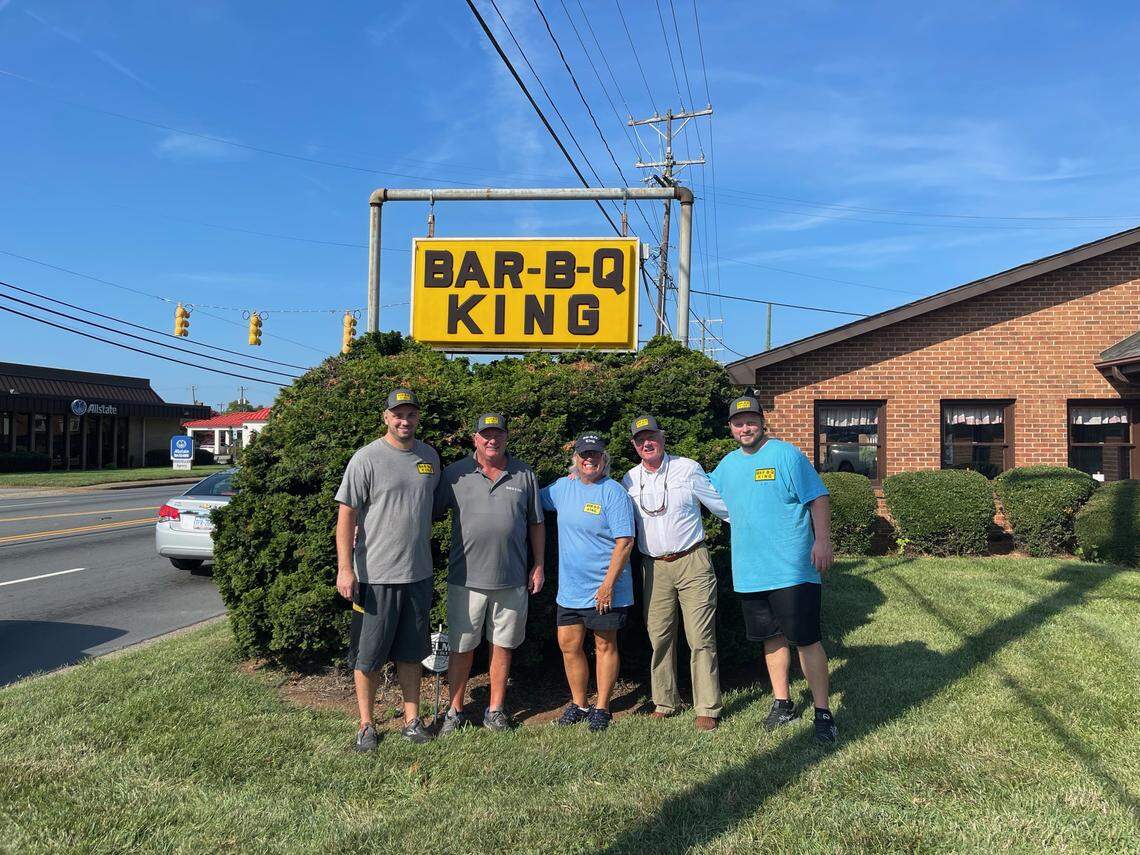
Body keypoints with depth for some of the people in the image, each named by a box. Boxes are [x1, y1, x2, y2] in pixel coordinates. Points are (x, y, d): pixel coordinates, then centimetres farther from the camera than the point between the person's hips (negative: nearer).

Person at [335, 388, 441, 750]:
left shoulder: (429, 456, 7)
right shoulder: (367, 458, -10)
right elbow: (346, 514, -10)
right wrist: (345, 569, -15)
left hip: (418, 573, 5)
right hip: (375, 575, -5)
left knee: (411, 652, 15)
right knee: (369, 655, 6)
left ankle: (412, 719, 28)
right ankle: (366, 724, 22)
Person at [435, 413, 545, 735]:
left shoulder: (525, 475, 6)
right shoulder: (456, 474, 1)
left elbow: (536, 524, 11)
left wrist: (538, 566, 8)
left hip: (512, 579, 2)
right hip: (466, 578, -1)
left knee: (502, 645, 11)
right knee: (462, 647, 7)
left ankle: (495, 711, 25)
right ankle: (455, 711, 22)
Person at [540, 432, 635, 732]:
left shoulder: (614, 493, -12)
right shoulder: (562, 487, 6)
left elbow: (625, 542, -16)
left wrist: (608, 584, -19)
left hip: (604, 589, -5)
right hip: (569, 587, 5)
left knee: (605, 645, 7)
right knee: (569, 645, 9)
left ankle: (602, 708, 20)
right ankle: (578, 704, 26)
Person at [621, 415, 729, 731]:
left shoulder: (688, 469, -1)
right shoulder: (629, 481, 8)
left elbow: (723, 506, 4)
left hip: (692, 562, -3)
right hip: (654, 568, 3)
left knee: (701, 638, -4)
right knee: (659, 637, 8)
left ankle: (707, 707, 4)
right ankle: (665, 702, 22)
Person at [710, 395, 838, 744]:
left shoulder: (787, 454, -6)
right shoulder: (727, 464, 12)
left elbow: (818, 498, -9)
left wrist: (822, 540, -18)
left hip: (792, 569, -6)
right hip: (750, 571, 6)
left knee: (806, 639, -4)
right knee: (772, 637, 16)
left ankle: (823, 711, 7)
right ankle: (782, 703, 29)